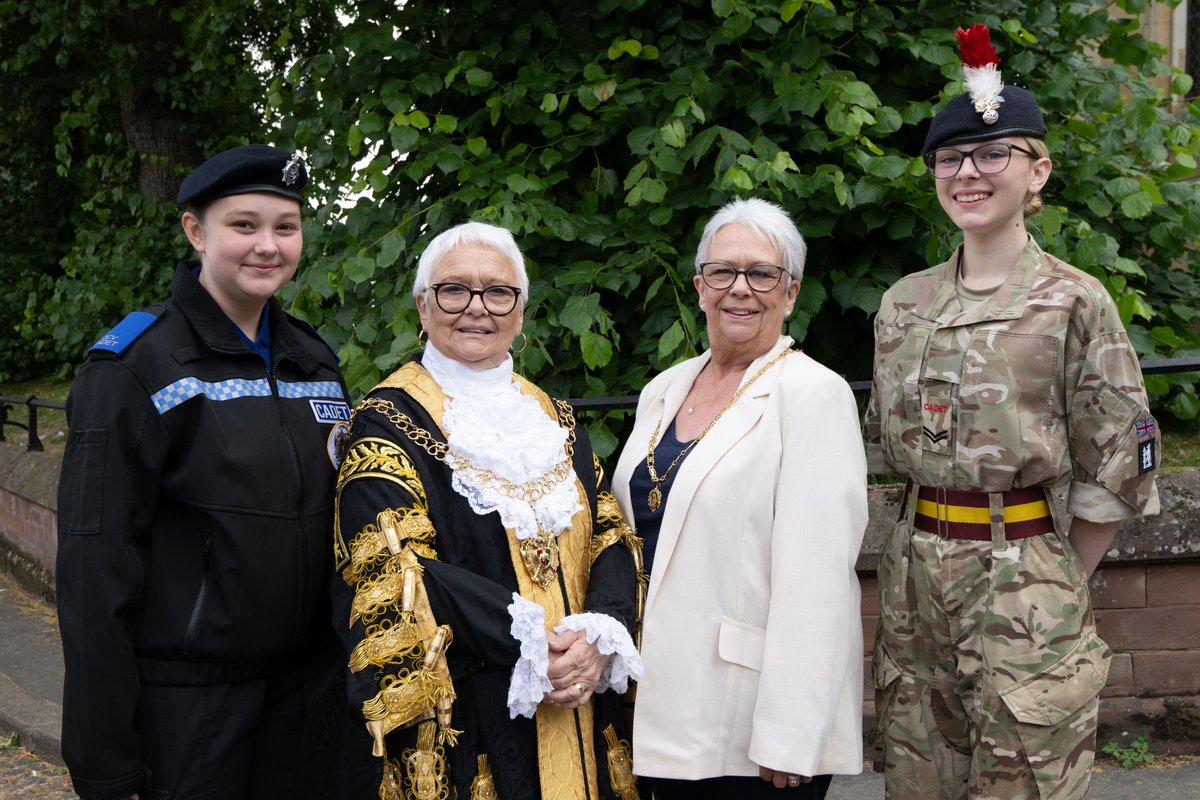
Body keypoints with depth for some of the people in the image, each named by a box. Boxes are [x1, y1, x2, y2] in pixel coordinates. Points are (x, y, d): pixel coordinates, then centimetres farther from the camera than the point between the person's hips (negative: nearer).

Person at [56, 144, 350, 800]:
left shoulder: (314, 360, 7)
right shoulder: (136, 368, -11)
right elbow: (95, 566, -13)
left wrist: (342, 659, 10)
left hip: (303, 683, 5)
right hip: (184, 694, -5)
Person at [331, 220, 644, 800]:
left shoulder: (552, 419, 13)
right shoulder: (388, 422, -5)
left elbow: (612, 536, 7)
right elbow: (391, 572, -15)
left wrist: (601, 636, -13)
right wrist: (532, 646, -20)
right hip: (460, 721, -5)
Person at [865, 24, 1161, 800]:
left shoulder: (1075, 303, -8)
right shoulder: (904, 304, 7)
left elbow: (1119, 468, -6)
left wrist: (1060, 582, -2)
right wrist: (931, 547, 11)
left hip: (1024, 583, -5)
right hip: (916, 577, 5)